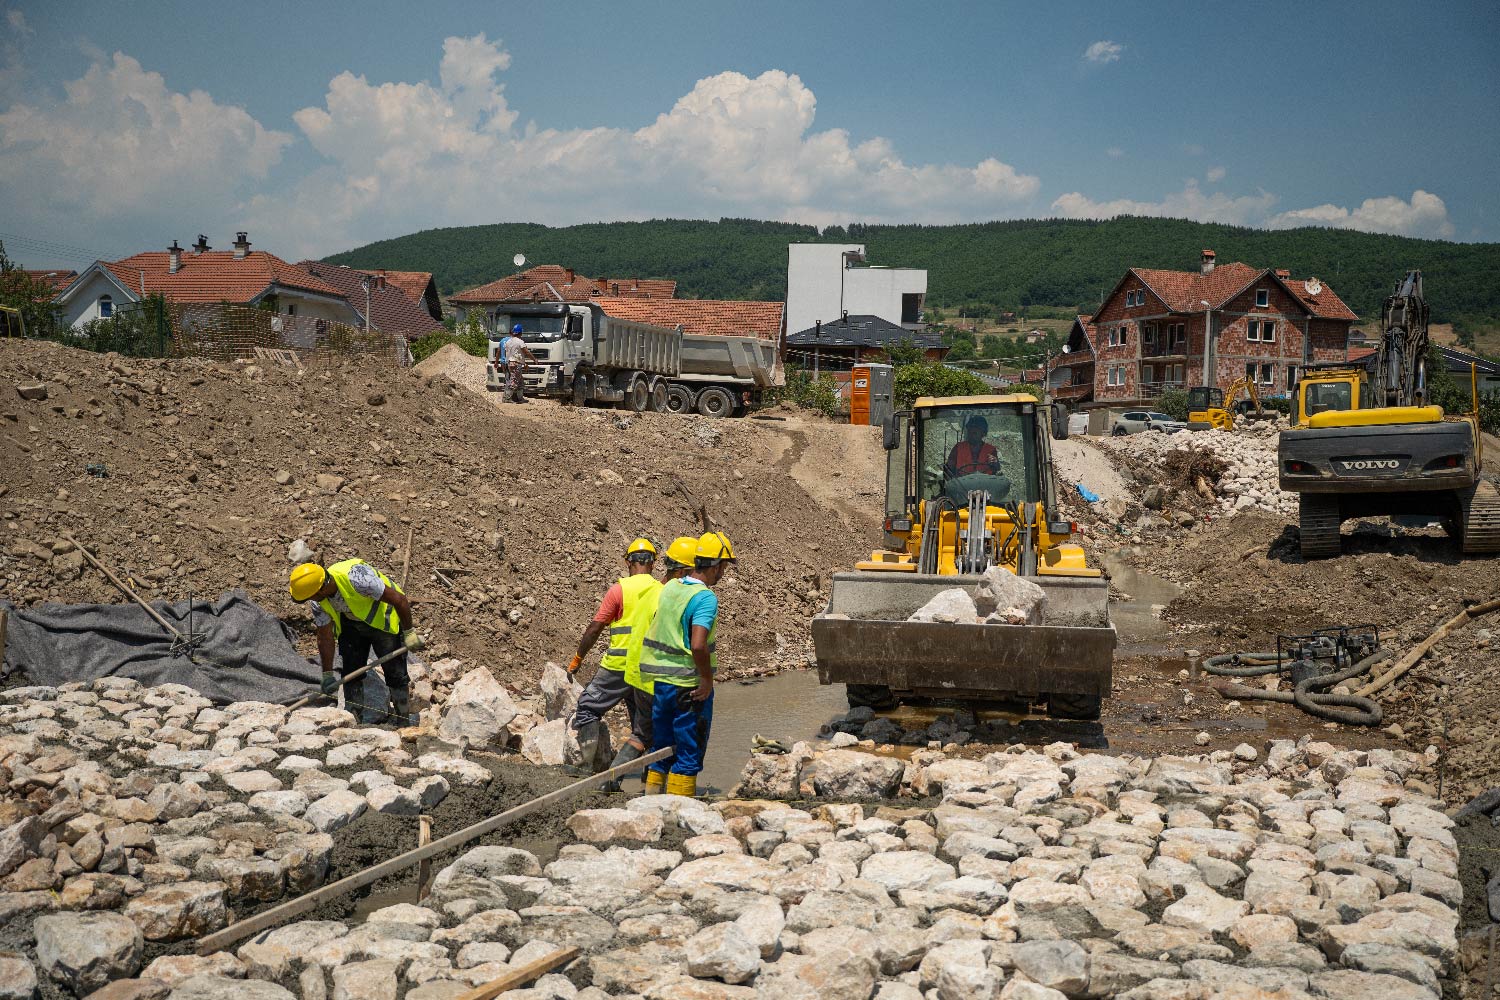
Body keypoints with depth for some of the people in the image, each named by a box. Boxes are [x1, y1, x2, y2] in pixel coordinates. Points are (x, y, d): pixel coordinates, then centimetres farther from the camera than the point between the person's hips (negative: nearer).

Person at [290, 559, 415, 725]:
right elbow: (325, 637, -6)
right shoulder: (318, 602, -17)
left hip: (383, 619, -6)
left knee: (395, 674, -6)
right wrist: (328, 674, -6)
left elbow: (400, 600, -30)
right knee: (350, 673, 3)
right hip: (351, 623, 6)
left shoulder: (356, 578, -38)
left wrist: (408, 633, -22)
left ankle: (404, 722, 6)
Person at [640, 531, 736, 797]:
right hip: (690, 687, -7)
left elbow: (654, 631, 15)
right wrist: (707, 680, -16)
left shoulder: (669, 588, 6)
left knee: (662, 749, 18)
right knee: (689, 755, 4)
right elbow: (698, 645, -29)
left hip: (660, 683, 7)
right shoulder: (705, 597, -18)